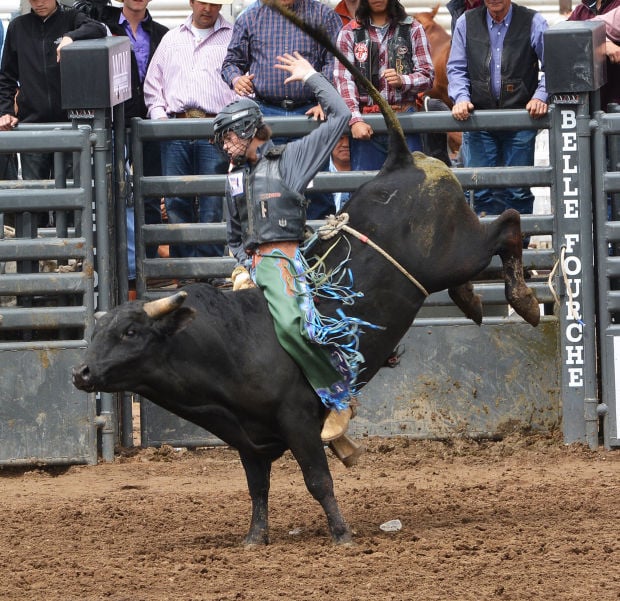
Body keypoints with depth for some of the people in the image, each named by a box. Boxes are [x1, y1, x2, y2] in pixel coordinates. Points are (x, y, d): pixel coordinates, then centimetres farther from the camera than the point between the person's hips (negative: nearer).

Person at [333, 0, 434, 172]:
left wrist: (402, 81, -17)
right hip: (365, 125, 0)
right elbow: (343, 80, -2)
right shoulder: (349, 33, 8)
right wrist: (355, 119, -16)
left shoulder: (412, 29, 9)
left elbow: (427, 75, 5)